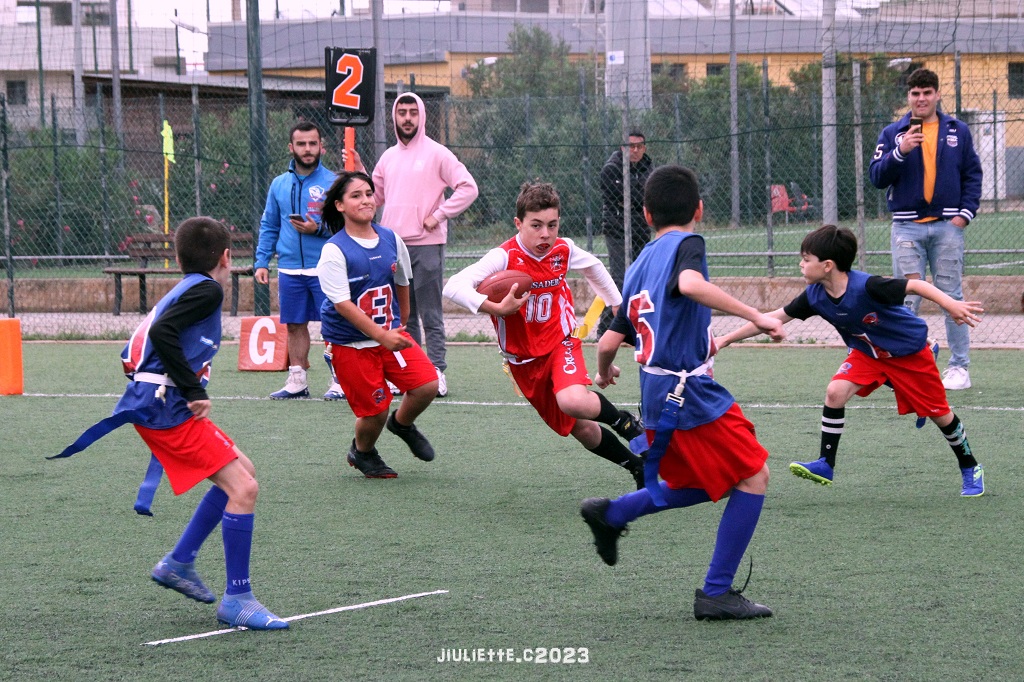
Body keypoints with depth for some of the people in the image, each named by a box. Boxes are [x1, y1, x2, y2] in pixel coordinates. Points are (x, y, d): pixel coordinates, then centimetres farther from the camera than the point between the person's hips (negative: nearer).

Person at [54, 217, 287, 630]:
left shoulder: (183, 291, 21)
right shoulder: (207, 289, -7)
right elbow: (162, 333, -23)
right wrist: (193, 391, -19)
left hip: (154, 405, 10)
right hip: (165, 408, -10)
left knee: (242, 471, 18)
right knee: (242, 487, -14)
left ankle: (179, 562, 21)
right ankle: (237, 599, -12)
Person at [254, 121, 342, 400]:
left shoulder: (331, 182, -2)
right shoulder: (279, 185, 12)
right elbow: (268, 227, 16)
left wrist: (318, 229, -20)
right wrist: (262, 261, 8)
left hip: (325, 269, -4)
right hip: (289, 270, 4)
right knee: (295, 326, 9)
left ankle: (339, 380, 2)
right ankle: (297, 381, 16)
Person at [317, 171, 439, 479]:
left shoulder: (391, 239, 1)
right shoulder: (334, 251, -16)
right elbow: (341, 303, -21)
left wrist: (400, 325, 25)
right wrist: (382, 336, -26)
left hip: (390, 332, 5)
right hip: (350, 343, -5)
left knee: (427, 384, -13)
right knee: (375, 410, -4)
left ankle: (402, 424, 20)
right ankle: (362, 452, 29)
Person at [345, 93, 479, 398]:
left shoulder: (436, 154, -2)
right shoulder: (388, 157, 16)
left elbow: (468, 187, -7)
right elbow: (376, 196, 21)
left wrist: (438, 215, -11)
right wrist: (359, 172, 7)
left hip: (426, 244, -6)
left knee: (430, 315, -6)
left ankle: (437, 373, -6)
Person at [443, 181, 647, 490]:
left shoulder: (563, 250, -10)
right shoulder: (504, 258, -22)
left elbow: (592, 266, 16)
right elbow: (454, 287, -35)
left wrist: (618, 306, 22)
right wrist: (497, 308, -47)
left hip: (561, 343, 0)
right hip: (523, 358, 0)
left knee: (573, 402, -32)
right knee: (581, 430, 6)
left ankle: (627, 423, -4)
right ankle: (638, 467, 27)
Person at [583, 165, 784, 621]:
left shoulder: (638, 266, 16)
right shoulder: (685, 244, -5)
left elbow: (609, 342, 16)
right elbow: (691, 284, -29)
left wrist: (604, 374, 38)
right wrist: (755, 317, -28)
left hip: (657, 398, 8)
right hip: (689, 391, -8)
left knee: (706, 484, 24)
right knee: (753, 476, -2)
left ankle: (610, 514, 25)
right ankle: (716, 593, -4)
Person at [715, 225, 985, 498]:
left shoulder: (866, 286, -35)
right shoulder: (815, 296, -16)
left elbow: (916, 285, -32)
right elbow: (777, 317, -7)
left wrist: (951, 305, -45)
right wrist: (726, 339, -6)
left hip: (910, 351, -5)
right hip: (868, 353, 5)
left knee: (939, 413, 4)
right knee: (836, 391, -17)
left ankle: (970, 468, 26)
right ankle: (826, 466, -9)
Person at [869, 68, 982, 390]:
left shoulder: (958, 131, 9)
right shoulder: (892, 133, 7)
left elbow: (973, 174, 10)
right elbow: (877, 178, -1)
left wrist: (965, 213, -2)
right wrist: (900, 151, -17)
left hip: (947, 226, 0)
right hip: (907, 227, 0)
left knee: (952, 297, 1)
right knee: (906, 300, -2)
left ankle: (959, 367, 5)